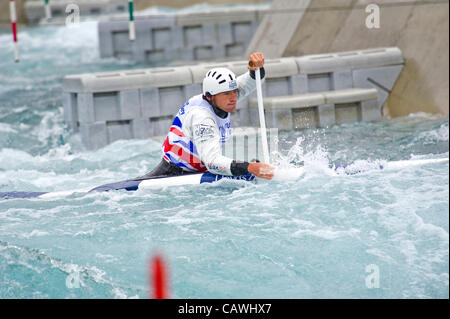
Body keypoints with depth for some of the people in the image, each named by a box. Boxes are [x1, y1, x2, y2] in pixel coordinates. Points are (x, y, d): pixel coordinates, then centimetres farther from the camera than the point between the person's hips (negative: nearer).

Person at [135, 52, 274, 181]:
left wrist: (256, 68, -21)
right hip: (172, 173, -9)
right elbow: (212, 162, -37)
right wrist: (248, 168, -48)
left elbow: (249, 82, 4)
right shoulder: (201, 117, -28)